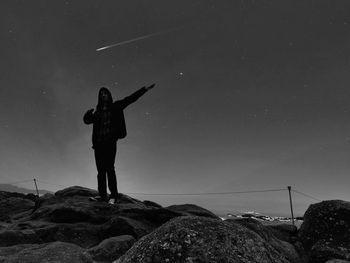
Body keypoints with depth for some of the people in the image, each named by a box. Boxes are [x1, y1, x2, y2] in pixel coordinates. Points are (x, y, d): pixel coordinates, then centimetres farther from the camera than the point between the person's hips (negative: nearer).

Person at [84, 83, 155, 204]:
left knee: (109, 167, -12)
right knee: (100, 169, 2)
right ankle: (103, 195, 5)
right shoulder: (97, 110, 19)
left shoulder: (115, 107, 10)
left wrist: (145, 89, 0)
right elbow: (86, 120, 14)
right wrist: (93, 113, -7)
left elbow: (130, 98, 5)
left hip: (110, 141, -4)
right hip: (98, 142, 4)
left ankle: (113, 196, -10)